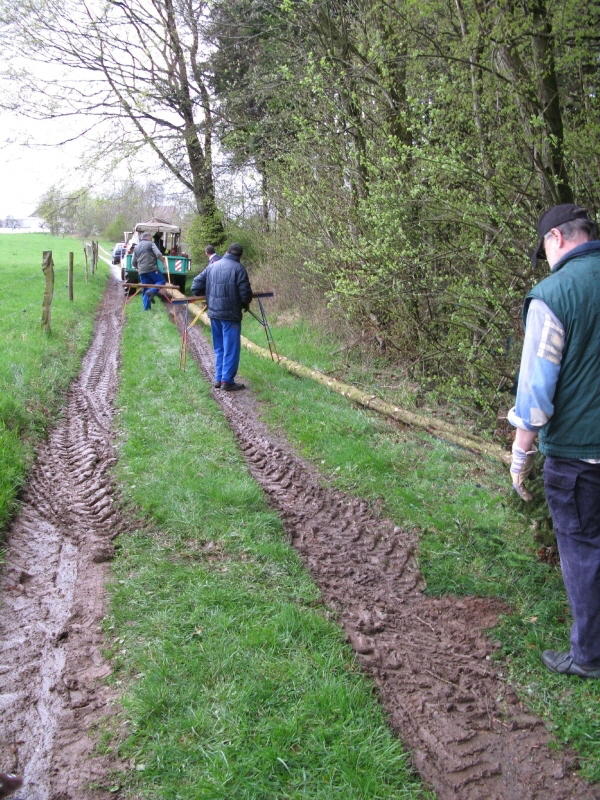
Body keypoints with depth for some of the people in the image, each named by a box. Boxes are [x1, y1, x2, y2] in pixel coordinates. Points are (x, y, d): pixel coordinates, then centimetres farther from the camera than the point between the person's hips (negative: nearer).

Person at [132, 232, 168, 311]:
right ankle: (152, 292, -18)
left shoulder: (136, 247, 21)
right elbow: (158, 254, -10)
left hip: (142, 271, 6)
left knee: (145, 289, 10)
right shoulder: (150, 244, 4)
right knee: (161, 281, 6)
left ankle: (146, 307, 7)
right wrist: (164, 262, 0)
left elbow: (133, 262, 21)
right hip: (152, 269, -6)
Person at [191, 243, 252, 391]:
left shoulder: (212, 266, 8)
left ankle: (218, 379, 19)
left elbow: (196, 286, 9)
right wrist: (245, 304, 8)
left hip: (213, 313, 6)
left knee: (219, 348, 16)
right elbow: (245, 293, -12)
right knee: (231, 348, 1)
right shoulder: (238, 268, -8)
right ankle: (227, 381, 2)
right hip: (231, 314, -6)